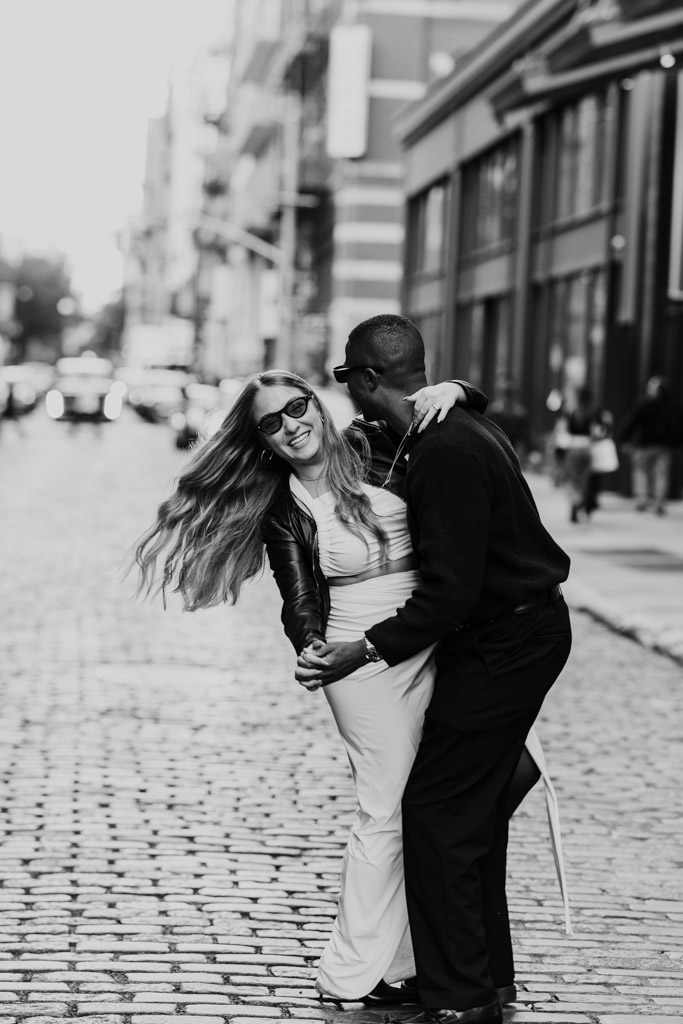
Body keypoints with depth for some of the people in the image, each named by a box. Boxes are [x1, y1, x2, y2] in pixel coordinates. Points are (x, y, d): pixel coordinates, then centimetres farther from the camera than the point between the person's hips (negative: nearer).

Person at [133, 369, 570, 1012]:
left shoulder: (375, 447, 3)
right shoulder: (283, 512, -2)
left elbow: (474, 406, 9)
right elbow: (301, 600, -8)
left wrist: (450, 391, -14)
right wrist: (314, 652, -28)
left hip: (439, 644, 4)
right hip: (368, 663, -4)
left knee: (515, 760, -1)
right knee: (389, 810, -3)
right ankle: (354, 974, 11)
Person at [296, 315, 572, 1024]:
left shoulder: (446, 457, -25)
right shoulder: (456, 424, 8)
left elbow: (452, 589, -28)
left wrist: (368, 649, -27)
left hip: (505, 644, -10)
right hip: (519, 629, 10)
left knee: (436, 811, -7)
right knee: (475, 806, 18)